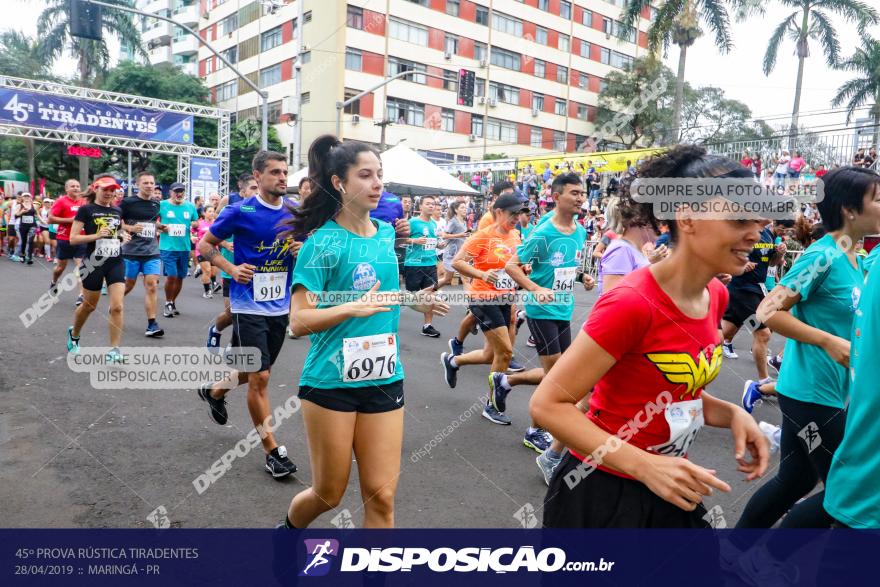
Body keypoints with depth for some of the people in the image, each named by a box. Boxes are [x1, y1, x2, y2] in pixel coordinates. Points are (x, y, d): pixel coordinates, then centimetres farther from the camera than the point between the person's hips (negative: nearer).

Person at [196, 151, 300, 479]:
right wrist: (232, 269, -15)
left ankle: (214, 391, 51)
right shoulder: (240, 212, -9)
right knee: (260, 377, -6)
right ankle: (272, 451, 5)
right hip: (249, 306, -6)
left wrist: (302, 250, -8)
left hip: (280, 306, 6)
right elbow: (205, 245, 0)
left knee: (257, 372, 20)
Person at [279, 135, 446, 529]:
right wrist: (356, 308, -28)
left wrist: (413, 300, 4)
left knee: (381, 496, 4)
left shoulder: (386, 234, 5)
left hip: (384, 378, 5)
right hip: (331, 381, -4)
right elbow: (299, 321, -16)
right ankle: (289, 526, 45)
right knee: (329, 494, 12)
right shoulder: (322, 242, -12)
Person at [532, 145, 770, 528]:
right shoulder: (633, 302, -25)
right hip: (603, 494, -7)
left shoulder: (716, 296, -1)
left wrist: (732, 414, -5)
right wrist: (645, 466, -28)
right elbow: (547, 404, -23)